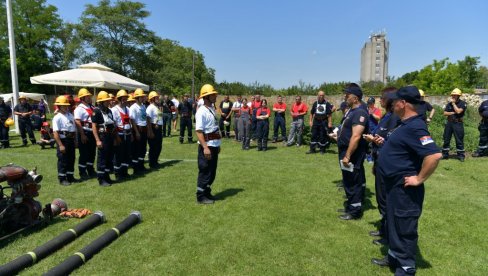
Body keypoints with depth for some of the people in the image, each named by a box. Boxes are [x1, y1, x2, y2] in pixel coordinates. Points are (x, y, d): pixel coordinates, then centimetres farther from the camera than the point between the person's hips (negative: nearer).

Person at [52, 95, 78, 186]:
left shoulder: (70, 115, 10)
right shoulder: (57, 117, -11)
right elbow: (55, 132, -16)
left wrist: (75, 140, 13)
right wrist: (60, 145, -19)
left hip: (71, 140, 7)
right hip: (63, 140, -7)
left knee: (71, 159, 13)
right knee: (63, 160, 1)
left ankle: (70, 177, 25)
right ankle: (62, 179, 12)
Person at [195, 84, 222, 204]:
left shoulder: (212, 109, 12)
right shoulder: (201, 111, -16)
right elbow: (198, 131, -21)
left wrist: (218, 144, 18)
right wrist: (205, 147, -26)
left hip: (214, 145, 9)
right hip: (207, 146, -9)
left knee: (212, 171, 16)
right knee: (205, 171, 0)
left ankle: (207, 192, 30)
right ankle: (201, 196, 13)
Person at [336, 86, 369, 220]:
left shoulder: (360, 113, -20)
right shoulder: (351, 110, 12)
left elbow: (356, 137, -27)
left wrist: (347, 156, -27)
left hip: (352, 154, -10)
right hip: (346, 151, 10)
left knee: (353, 182, 0)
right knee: (349, 181, 19)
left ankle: (355, 211, 12)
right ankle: (350, 206, 33)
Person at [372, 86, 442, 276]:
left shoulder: (415, 127, -23)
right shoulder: (406, 124, 9)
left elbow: (434, 155, -32)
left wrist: (419, 179, -24)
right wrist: (384, 143, 14)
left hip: (404, 188, -11)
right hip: (394, 185, 11)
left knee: (404, 229, 4)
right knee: (393, 223, 22)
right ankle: (393, 257, 40)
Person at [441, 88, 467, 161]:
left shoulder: (463, 103, -4)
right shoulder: (449, 103, 9)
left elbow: (458, 111, -20)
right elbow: (445, 113, 4)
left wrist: (453, 103, -11)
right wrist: (453, 113, -11)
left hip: (458, 123, -4)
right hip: (449, 123, 5)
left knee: (459, 140, -2)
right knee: (446, 139, 8)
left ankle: (461, 156, 6)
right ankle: (445, 154, 16)